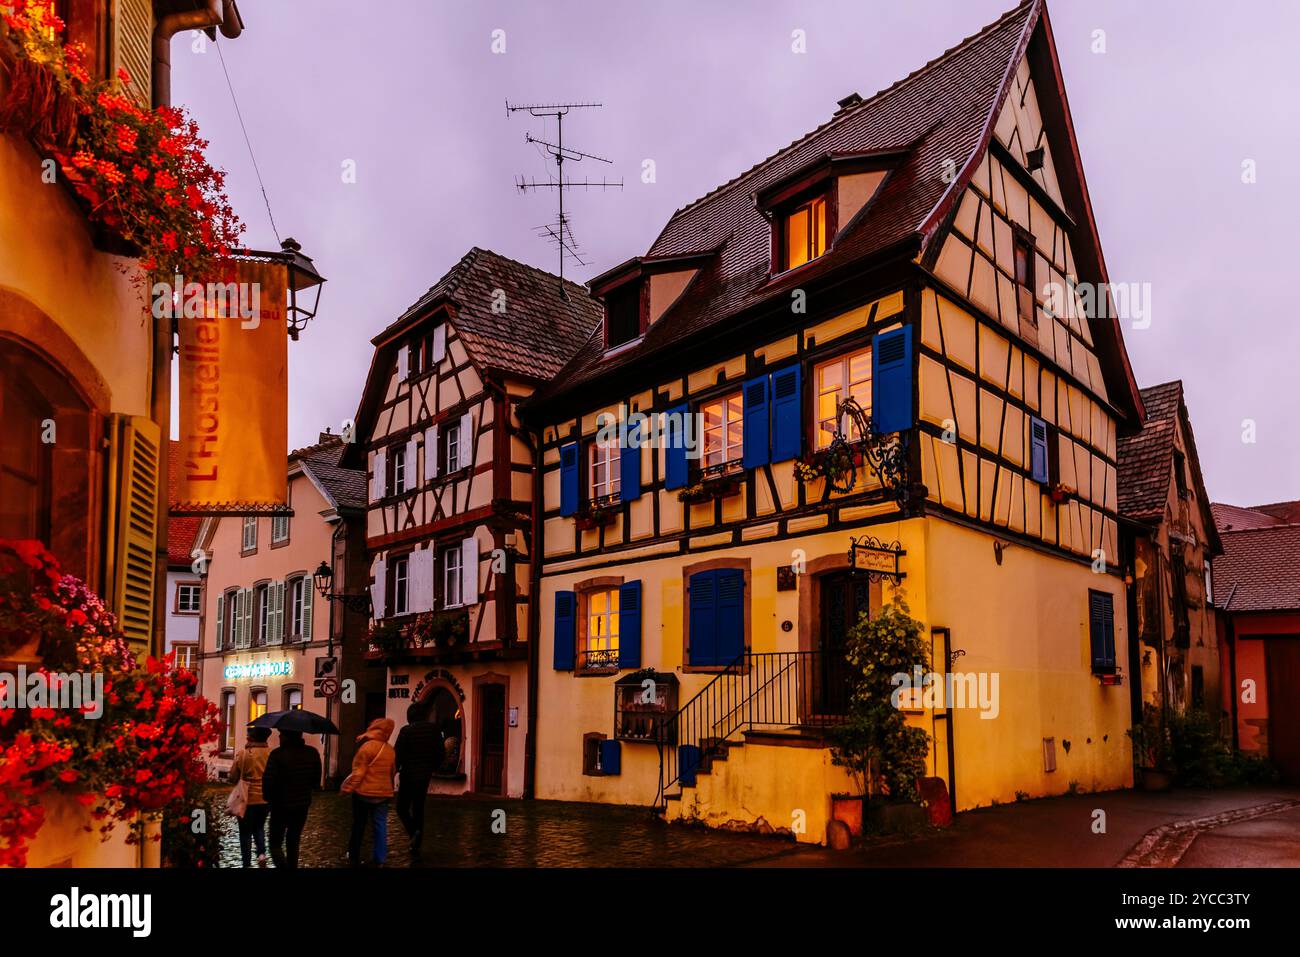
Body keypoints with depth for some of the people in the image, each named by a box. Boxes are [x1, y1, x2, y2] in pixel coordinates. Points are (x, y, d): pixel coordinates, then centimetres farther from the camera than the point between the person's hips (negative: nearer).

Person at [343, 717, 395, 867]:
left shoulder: (367, 746, -16)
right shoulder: (390, 749, 4)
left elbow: (358, 772, -16)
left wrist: (347, 788, -7)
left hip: (364, 792, -5)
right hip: (383, 793, 5)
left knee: (358, 826, 10)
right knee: (381, 826, 8)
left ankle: (354, 857, 20)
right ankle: (380, 859, 8)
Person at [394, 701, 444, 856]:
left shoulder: (406, 731, -13)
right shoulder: (434, 729, 0)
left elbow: (398, 754, -13)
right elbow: (440, 753, 5)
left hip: (408, 775, -4)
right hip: (425, 776, 4)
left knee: (402, 808, 10)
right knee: (419, 809, 15)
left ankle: (414, 831, -15)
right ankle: (416, 846, 16)